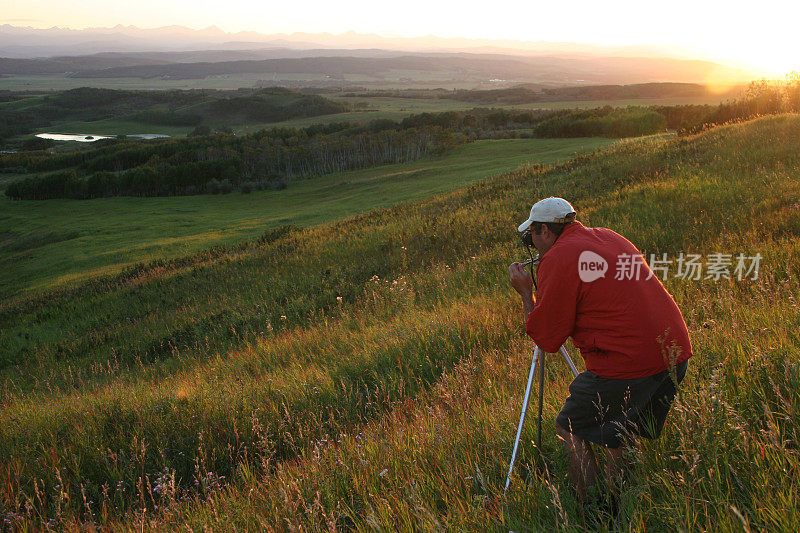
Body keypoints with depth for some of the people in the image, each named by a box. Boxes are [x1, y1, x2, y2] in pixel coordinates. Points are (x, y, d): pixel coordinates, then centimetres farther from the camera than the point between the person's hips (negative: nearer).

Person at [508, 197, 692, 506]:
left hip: (627, 362, -8)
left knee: (570, 428, 11)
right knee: (622, 434, 24)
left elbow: (546, 340, -2)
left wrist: (526, 292, 10)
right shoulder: (611, 238, 16)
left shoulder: (557, 259, -7)